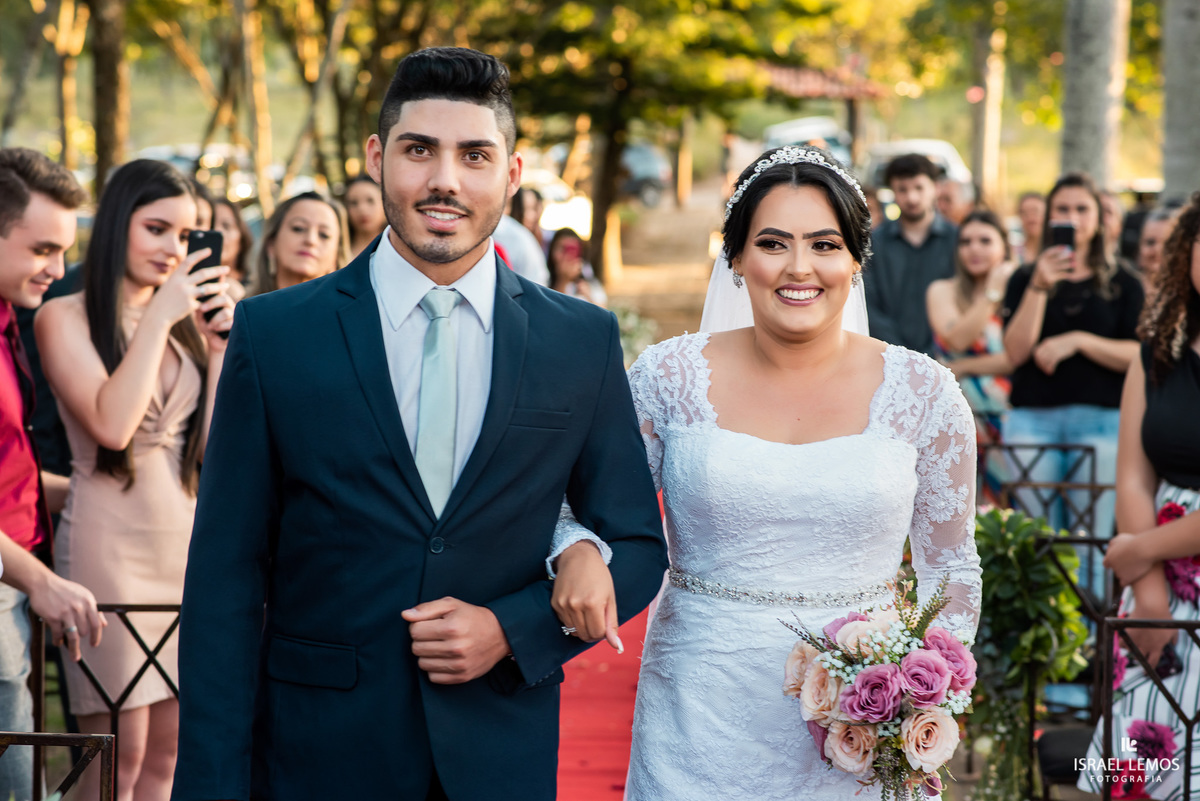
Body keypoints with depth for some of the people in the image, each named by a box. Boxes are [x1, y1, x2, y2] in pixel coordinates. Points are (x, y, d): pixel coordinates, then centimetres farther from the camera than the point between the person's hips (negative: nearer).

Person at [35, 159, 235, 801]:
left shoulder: (187, 318, 11)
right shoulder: (66, 317, -4)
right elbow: (112, 424, -19)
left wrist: (221, 342, -1)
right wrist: (159, 317, -13)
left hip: (184, 537, 6)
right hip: (111, 541, -5)